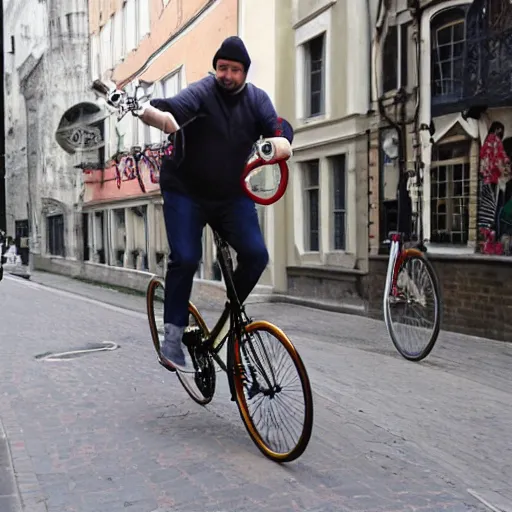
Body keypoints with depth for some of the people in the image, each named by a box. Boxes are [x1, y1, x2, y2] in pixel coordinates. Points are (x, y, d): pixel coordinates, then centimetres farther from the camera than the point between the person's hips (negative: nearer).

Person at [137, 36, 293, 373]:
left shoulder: (256, 99, -2)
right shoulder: (202, 92, -15)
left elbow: (276, 126, -16)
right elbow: (178, 106, -35)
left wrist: (280, 140, -41)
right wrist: (157, 110, -59)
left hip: (232, 194, 4)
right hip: (185, 191, -4)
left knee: (256, 255, -10)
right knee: (185, 259, -16)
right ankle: (173, 336, -1)